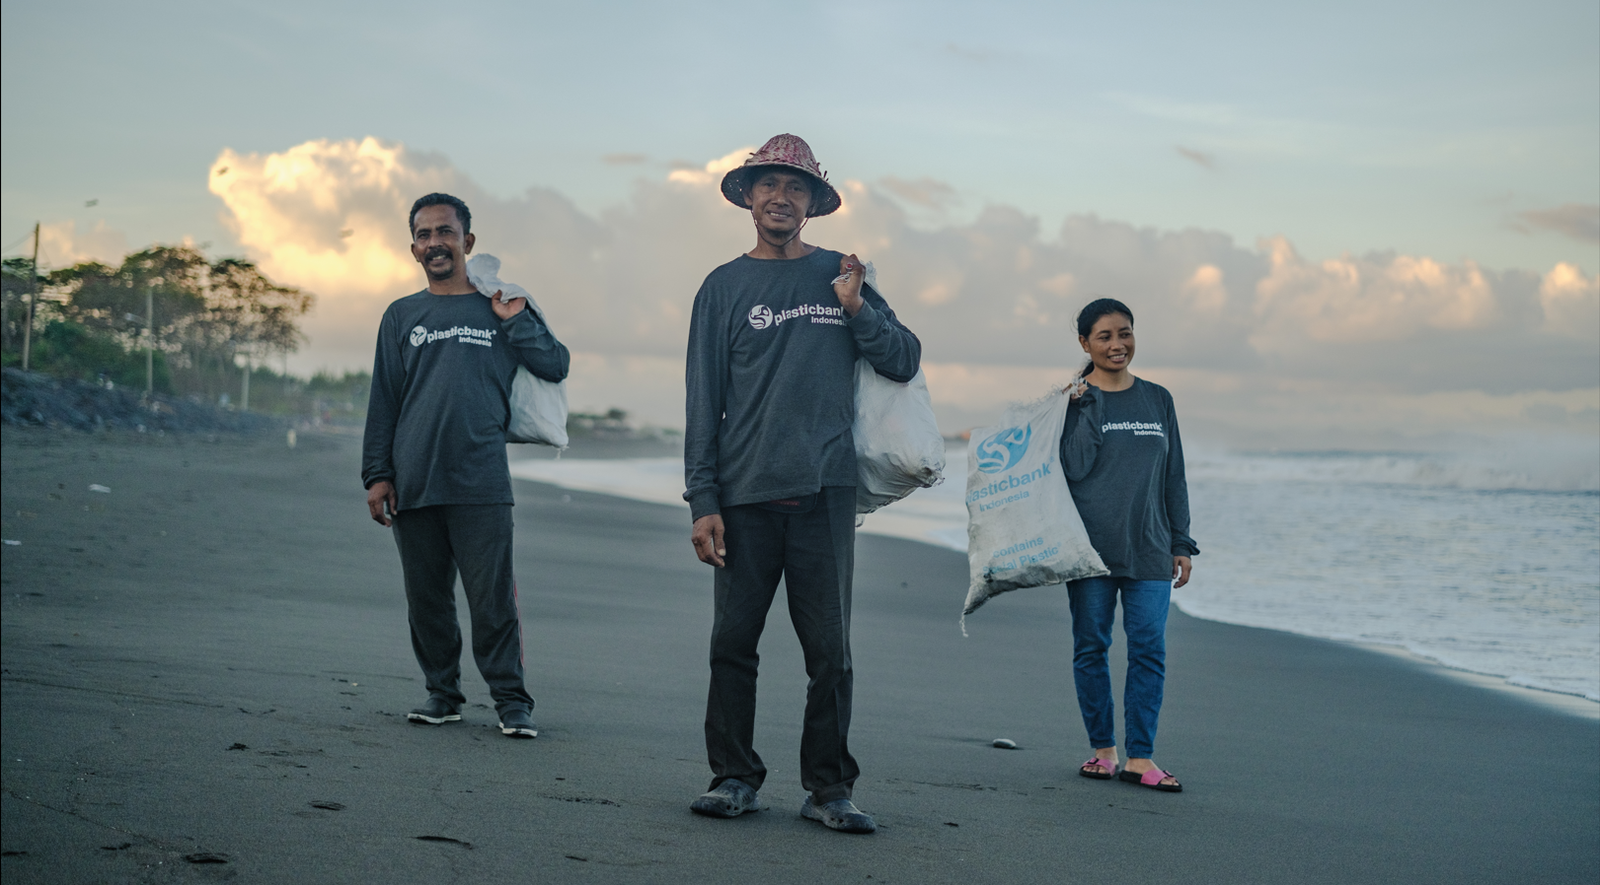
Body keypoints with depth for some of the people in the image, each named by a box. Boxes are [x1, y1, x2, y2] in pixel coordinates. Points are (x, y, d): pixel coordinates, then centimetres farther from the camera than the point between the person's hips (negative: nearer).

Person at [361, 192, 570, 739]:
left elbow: (556, 366, 7)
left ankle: (511, 699, 2)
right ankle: (442, 692, 19)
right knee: (427, 598, 7)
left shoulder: (500, 309, 11)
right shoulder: (401, 317, 14)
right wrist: (377, 474, 4)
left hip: (481, 484, -2)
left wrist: (515, 321, -5)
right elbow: (383, 402, 12)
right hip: (413, 484, 2)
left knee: (493, 597, -5)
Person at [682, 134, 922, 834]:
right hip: (746, 493, 0)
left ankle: (828, 787, 8)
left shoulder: (841, 275, 11)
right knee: (733, 644, 0)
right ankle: (734, 777, 10)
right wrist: (702, 501, -2)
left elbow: (904, 362, 10)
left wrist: (855, 308, -6)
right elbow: (704, 402, 5)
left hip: (824, 489, 0)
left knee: (829, 650, 1)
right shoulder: (725, 287, 8)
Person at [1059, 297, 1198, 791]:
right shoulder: (1076, 400, 1)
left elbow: (1173, 476, 14)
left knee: (1149, 648, -4)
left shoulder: (1157, 400, 11)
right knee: (1091, 646, 3)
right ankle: (1103, 749, 15)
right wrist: (1087, 407, -16)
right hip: (1091, 546, -2)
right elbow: (1075, 468, -11)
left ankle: (1140, 758, -1)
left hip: (1149, 548, 2)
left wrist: (1182, 543, 11)